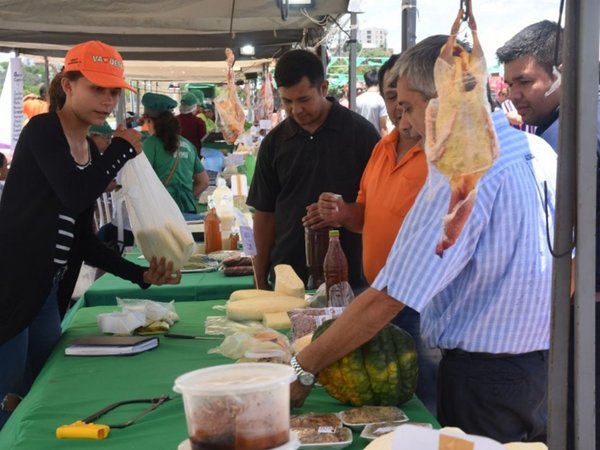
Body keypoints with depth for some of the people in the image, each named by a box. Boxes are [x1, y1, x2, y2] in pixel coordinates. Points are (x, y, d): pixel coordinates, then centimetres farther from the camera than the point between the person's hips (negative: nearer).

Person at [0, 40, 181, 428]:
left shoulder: (91, 152, 12)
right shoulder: (42, 131, -10)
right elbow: (76, 195, -26)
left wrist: (142, 275, 4)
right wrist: (123, 149, -11)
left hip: (44, 292, 8)